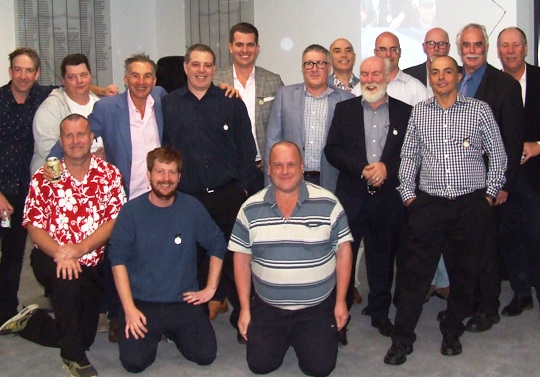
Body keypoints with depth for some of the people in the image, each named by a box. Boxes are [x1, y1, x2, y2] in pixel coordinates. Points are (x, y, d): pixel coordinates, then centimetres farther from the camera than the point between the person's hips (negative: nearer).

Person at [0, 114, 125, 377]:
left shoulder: (109, 174, -1)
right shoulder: (44, 178, -3)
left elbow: (114, 221, -9)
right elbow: (34, 228, -6)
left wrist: (79, 249, -24)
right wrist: (60, 254, -26)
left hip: (94, 263, 2)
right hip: (51, 258, -2)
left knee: (82, 334, 4)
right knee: (68, 278, -36)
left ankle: (32, 322, 35)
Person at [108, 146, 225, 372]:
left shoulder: (191, 207, -1)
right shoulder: (131, 211, -6)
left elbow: (217, 245, 8)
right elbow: (118, 260, -8)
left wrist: (211, 288, 4)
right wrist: (129, 308, -14)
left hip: (184, 301, 2)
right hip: (142, 302, -1)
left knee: (206, 355, -12)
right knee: (134, 362, -18)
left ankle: (172, 331, 19)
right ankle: (153, 334, 16)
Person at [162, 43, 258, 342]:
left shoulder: (232, 104, 8)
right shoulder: (168, 104, 8)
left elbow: (246, 148, 8)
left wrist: (242, 186, 1)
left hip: (227, 196, 0)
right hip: (185, 197, 1)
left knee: (233, 257, 2)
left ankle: (242, 317, 15)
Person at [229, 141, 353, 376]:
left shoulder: (328, 204, -9)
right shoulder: (250, 209, -4)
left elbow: (343, 251, -2)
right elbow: (242, 258, 2)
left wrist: (340, 301, -2)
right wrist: (245, 309, 1)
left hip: (317, 307, -1)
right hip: (267, 307, 2)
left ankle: (300, 337, 26)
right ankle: (283, 336, 28)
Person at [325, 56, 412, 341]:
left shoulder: (405, 112, 7)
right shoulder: (344, 109, 7)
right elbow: (332, 149, -1)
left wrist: (387, 168, -14)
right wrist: (363, 170, -14)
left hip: (389, 198, 1)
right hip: (351, 196, 0)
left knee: (383, 258, 11)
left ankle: (380, 313, 26)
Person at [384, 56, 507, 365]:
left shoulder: (480, 110, 3)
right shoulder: (419, 112, 8)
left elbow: (498, 156, 7)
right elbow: (409, 156, 12)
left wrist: (490, 195, 2)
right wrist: (409, 195, 5)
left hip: (471, 205, 0)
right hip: (429, 204, 1)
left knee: (465, 271, 8)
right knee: (416, 272, -1)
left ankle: (452, 333, 26)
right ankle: (402, 339, 7)